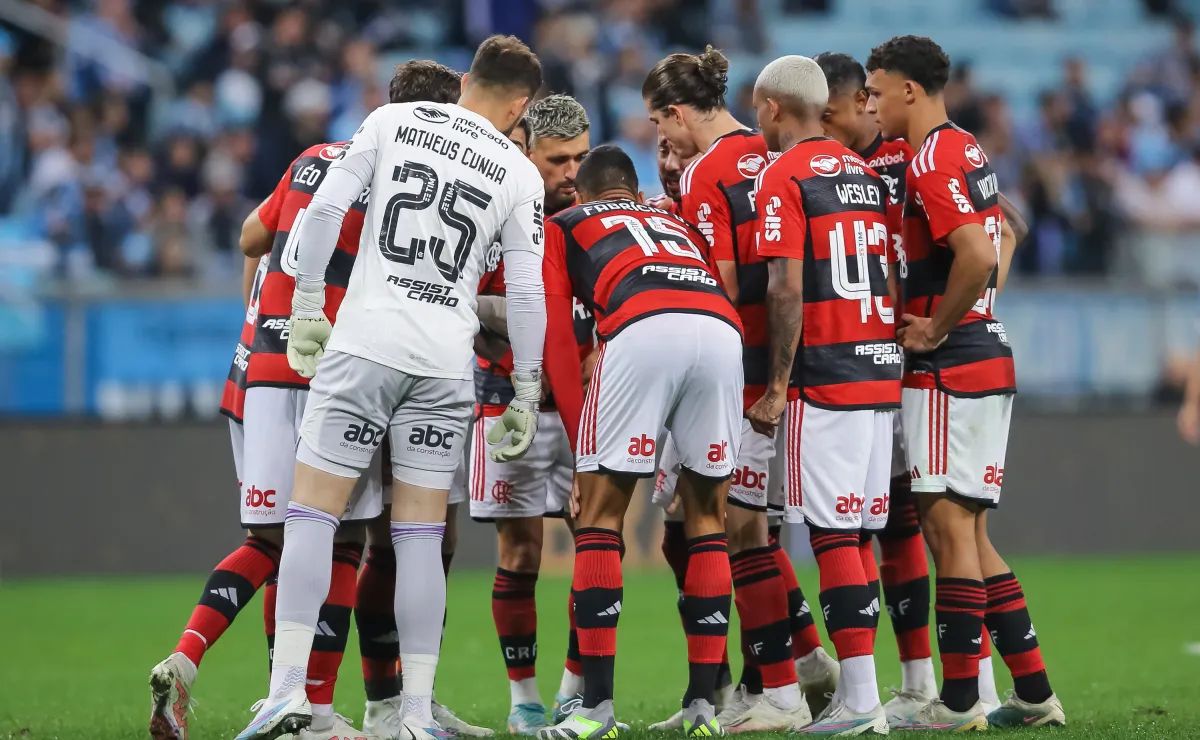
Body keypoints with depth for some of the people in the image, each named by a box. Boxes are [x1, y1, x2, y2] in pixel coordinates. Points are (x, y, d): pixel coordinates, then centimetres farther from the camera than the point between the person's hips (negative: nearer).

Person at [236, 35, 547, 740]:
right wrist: (526, 397, 13)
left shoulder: (393, 121, 5)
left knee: (313, 514, 0)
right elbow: (527, 294, 6)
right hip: (445, 363, 1)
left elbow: (326, 209, -2)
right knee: (421, 536, 6)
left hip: (364, 344, -1)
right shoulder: (519, 174, 7)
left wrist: (308, 306, 6)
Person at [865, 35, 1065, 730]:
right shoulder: (969, 150, 15)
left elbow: (976, 256, -27)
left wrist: (937, 328, -15)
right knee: (968, 533, 12)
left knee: (950, 525, -7)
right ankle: (1034, 693, 12)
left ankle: (960, 700, -6)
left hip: (949, 368, -10)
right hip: (988, 357, 10)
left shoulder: (932, 163, -15)